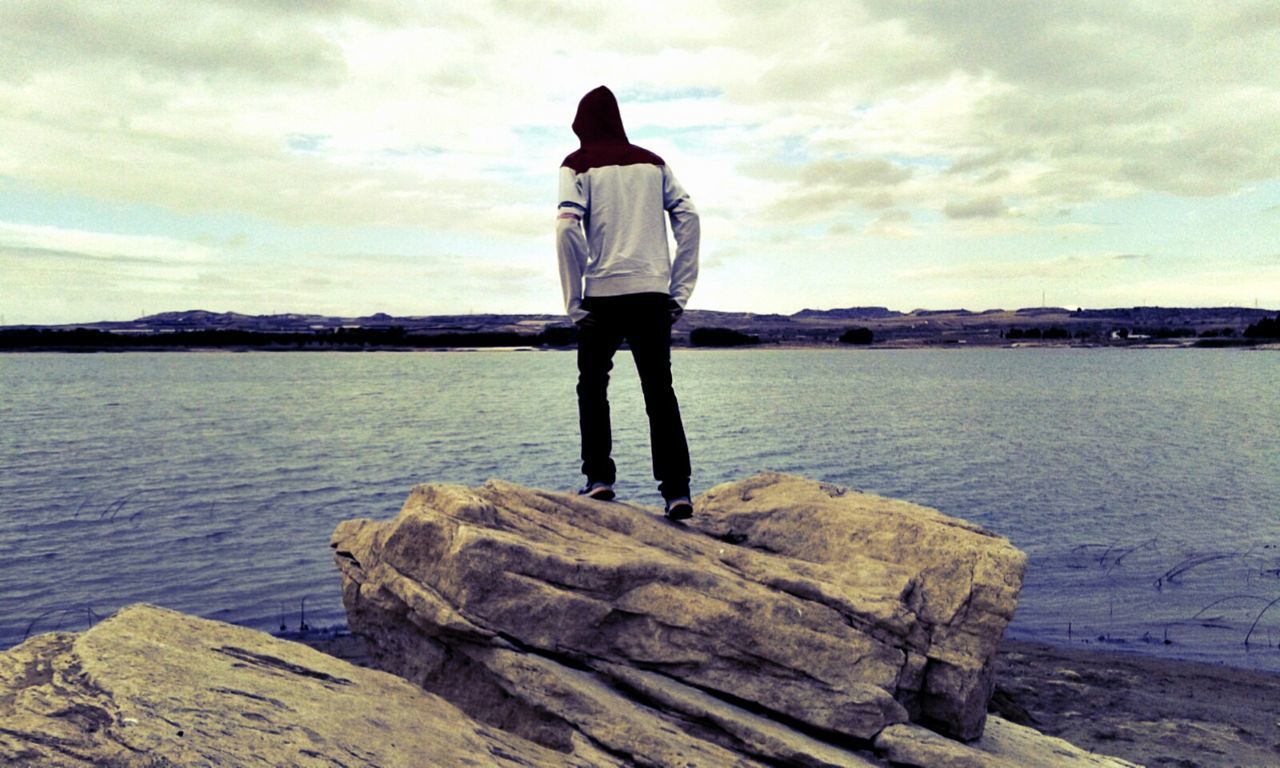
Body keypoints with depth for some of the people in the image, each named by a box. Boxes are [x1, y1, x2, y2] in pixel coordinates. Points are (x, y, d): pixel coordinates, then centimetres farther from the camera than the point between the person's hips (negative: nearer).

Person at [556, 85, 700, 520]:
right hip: (654, 294, 3)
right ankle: (676, 490, 0)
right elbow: (688, 217, 6)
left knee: (593, 385, 12)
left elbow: (568, 228, -10)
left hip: (603, 294, -3)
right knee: (659, 390, 6)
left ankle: (599, 478, 4)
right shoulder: (652, 163, 15)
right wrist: (680, 290, 6)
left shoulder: (578, 166, 4)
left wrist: (574, 301, -5)